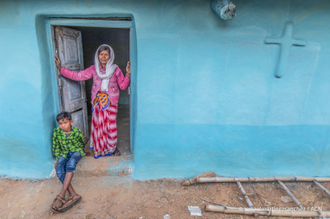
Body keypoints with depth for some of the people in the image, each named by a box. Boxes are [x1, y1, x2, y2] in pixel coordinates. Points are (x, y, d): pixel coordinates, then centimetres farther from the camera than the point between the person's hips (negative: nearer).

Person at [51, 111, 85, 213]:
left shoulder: (77, 132, -13)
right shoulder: (56, 132, -7)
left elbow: (82, 144, 7)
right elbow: (56, 147, 4)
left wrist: (78, 152, 7)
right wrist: (58, 159, -1)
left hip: (76, 151, -3)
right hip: (64, 153, 3)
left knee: (70, 164, -35)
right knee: (59, 168, -27)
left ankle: (62, 194, -38)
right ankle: (73, 195, -34)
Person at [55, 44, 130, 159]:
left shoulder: (115, 70, -1)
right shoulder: (94, 69, 4)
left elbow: (123, 86, -2)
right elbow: (77, 76, 4)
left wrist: (128, 75, -16)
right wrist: (61, 68, 2)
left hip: (111, 101, -1)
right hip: (98, 100, 2)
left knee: (111, 125, 2)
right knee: (98, 124, 5)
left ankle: (112, 147, 22)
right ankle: (99, 149, 22)